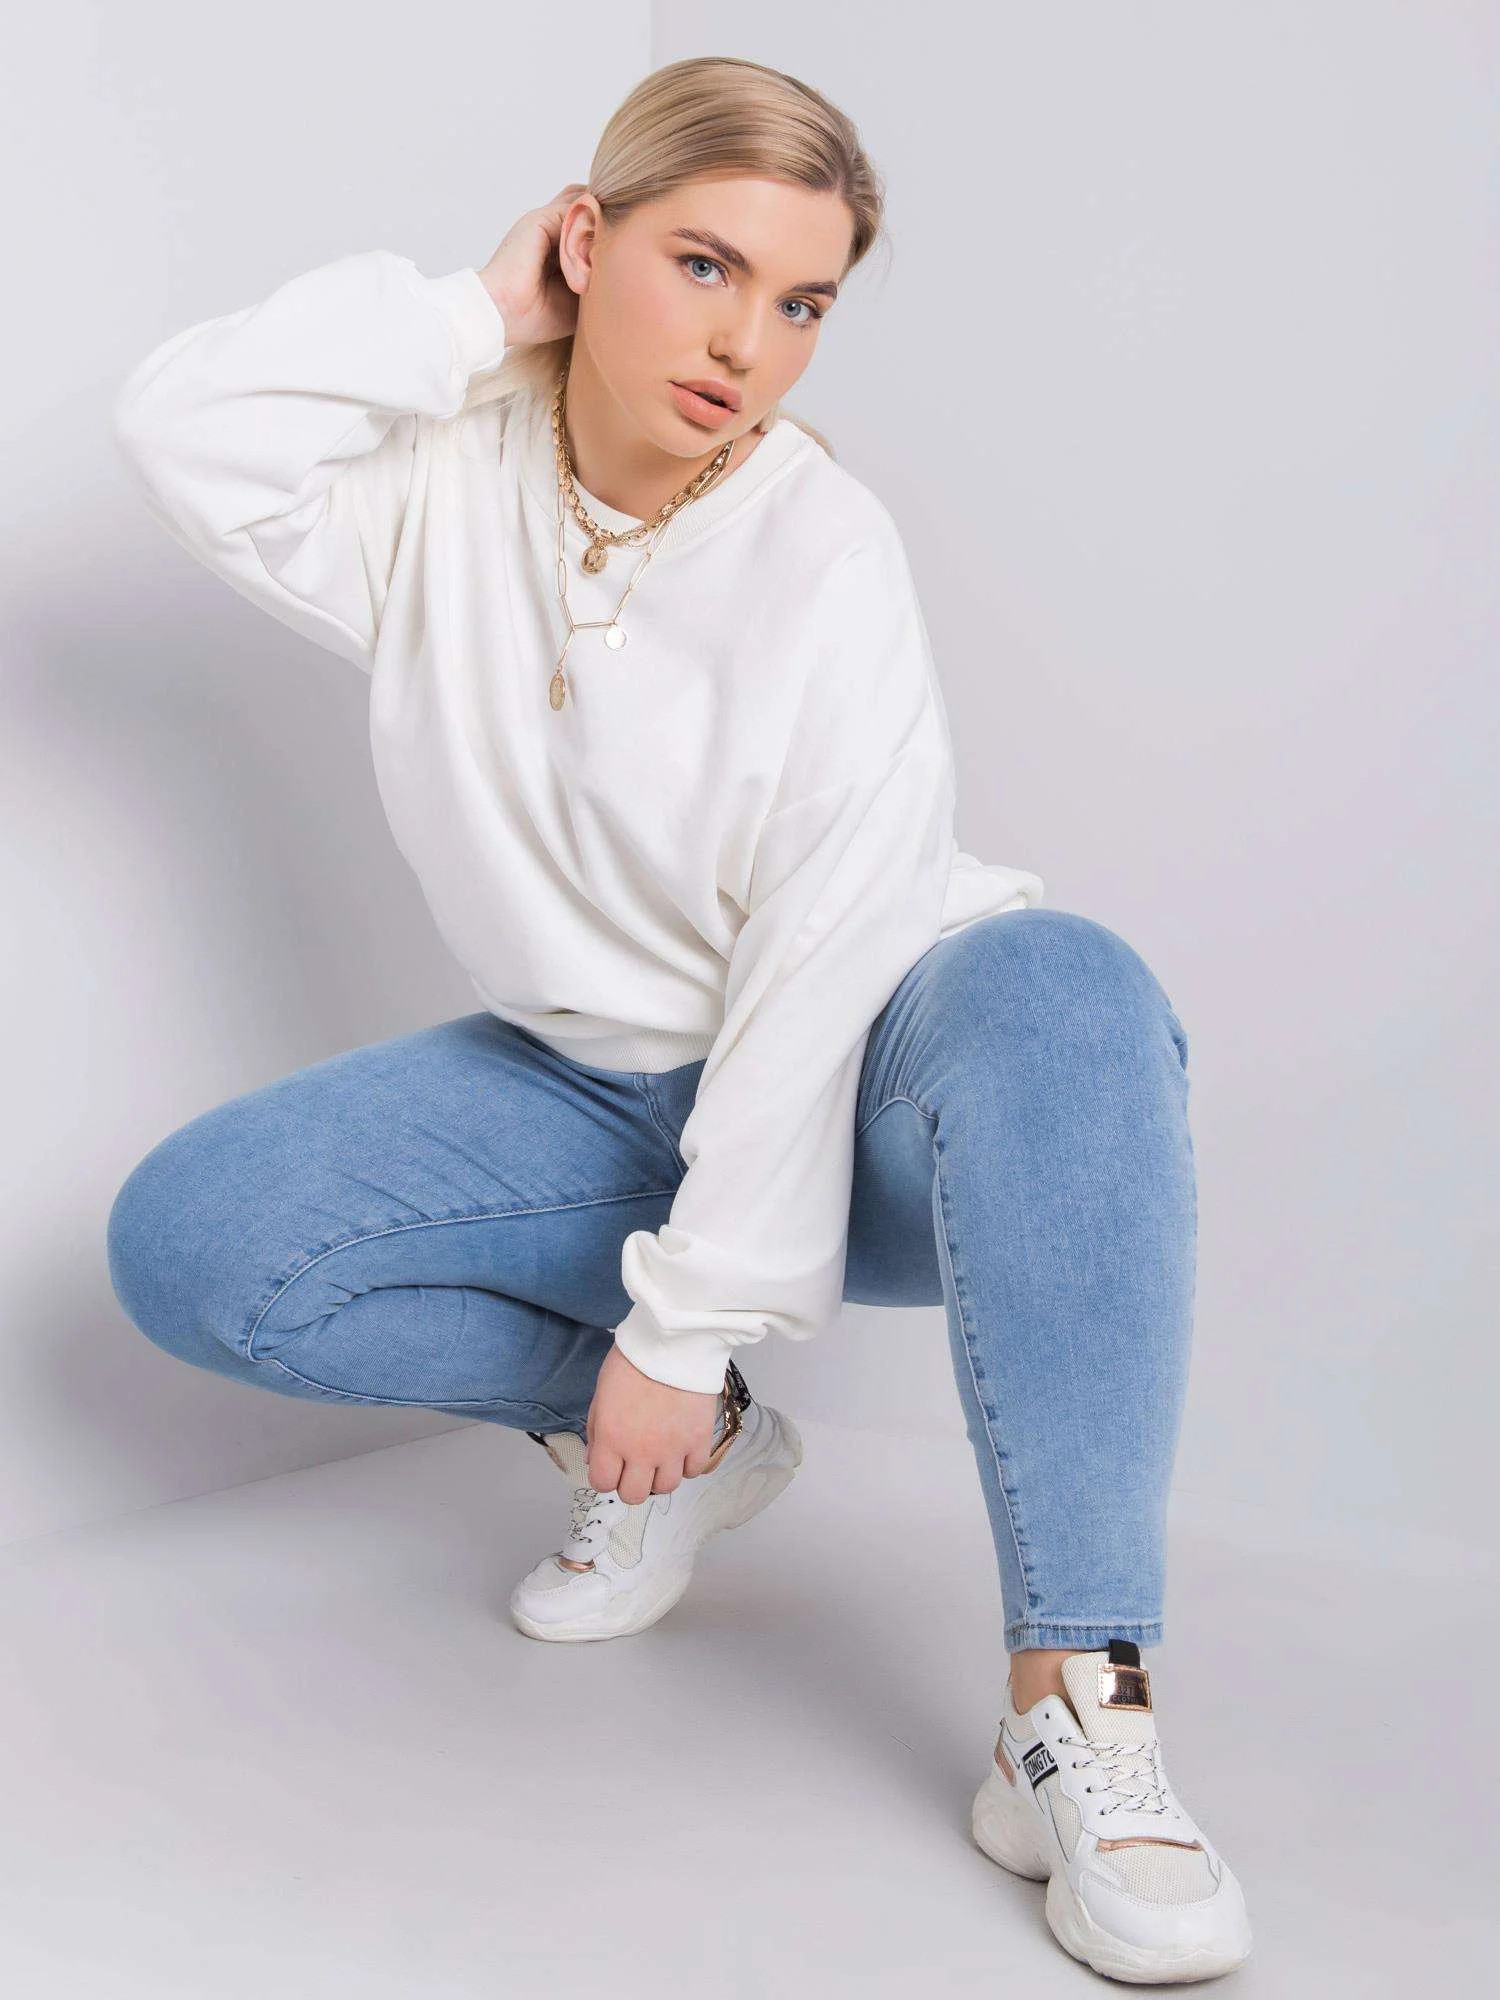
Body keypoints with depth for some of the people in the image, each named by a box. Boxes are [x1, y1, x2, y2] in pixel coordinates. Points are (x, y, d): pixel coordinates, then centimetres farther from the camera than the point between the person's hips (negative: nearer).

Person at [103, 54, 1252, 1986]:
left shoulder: (825, 558, -18)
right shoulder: (450, 488, -3)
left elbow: (823, 976, -22)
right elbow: (184, 426, -17)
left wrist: (683, 1323, -22)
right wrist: (471, 317, -15)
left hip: (850, 1101, -4)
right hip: (598, 1087, 5)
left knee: (1063, 992, -38)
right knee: (184, 1240, -12)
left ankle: (1075, 1707, -40)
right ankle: (688, 1449, 2)